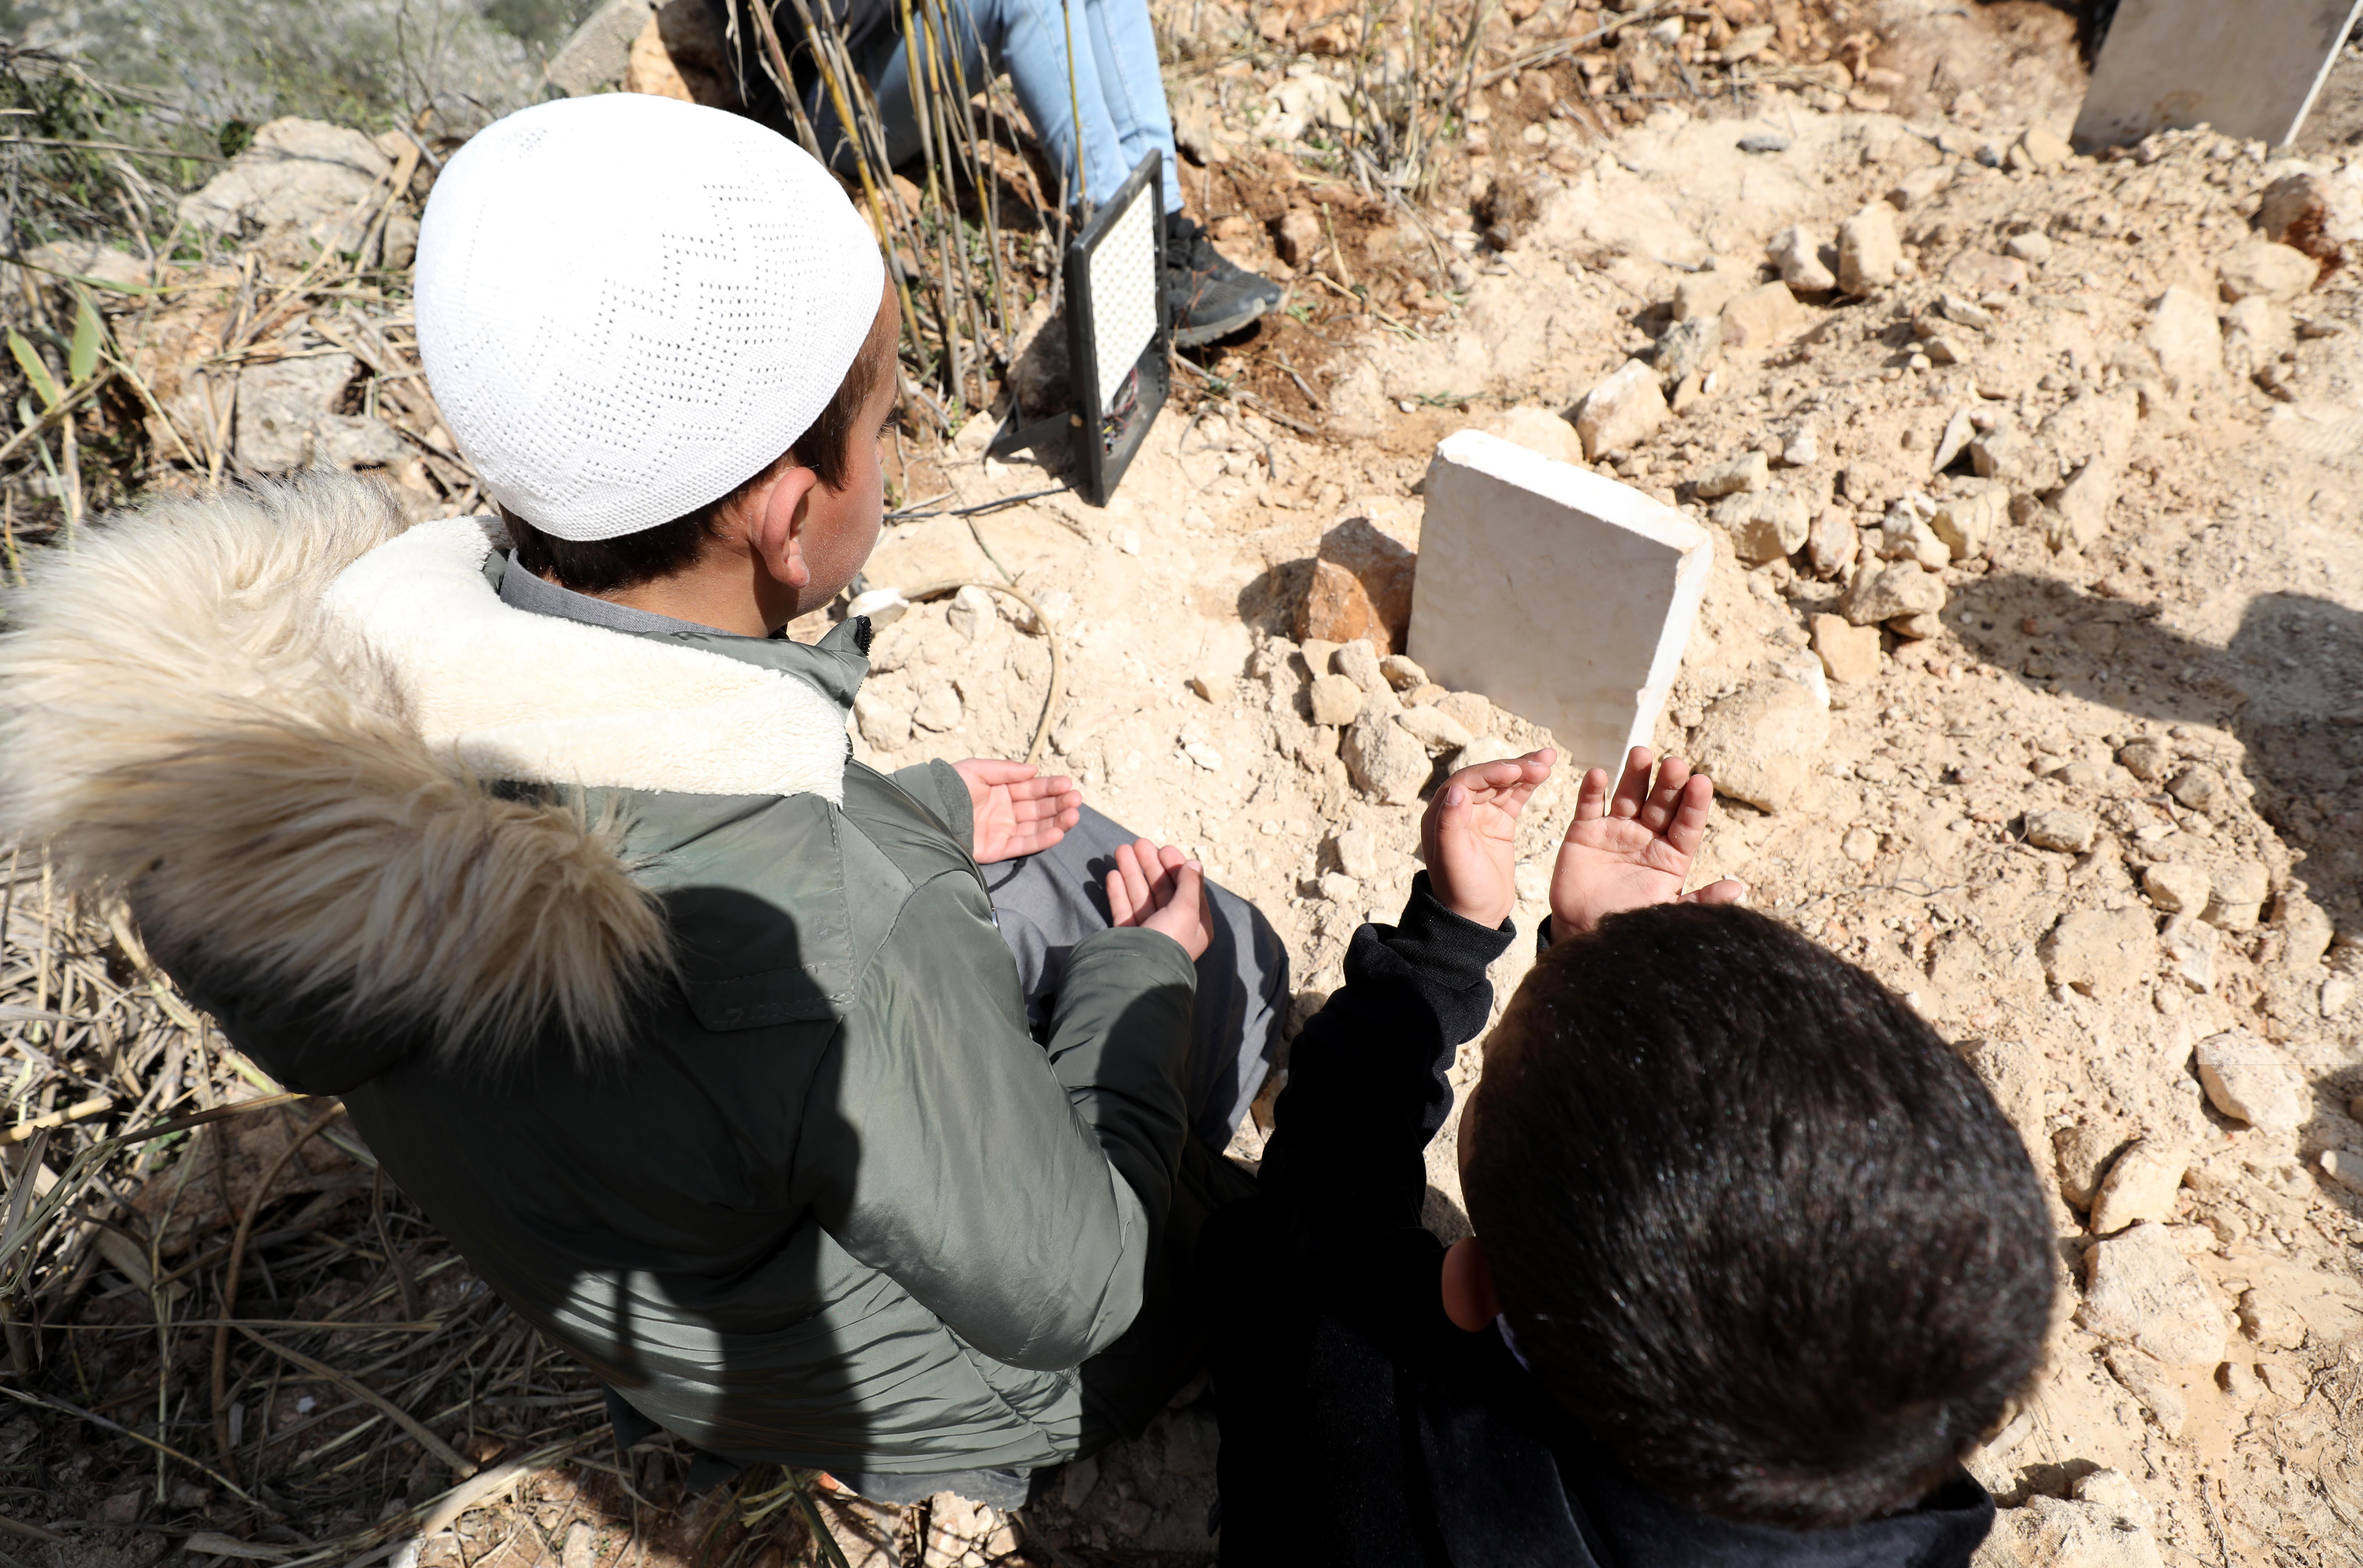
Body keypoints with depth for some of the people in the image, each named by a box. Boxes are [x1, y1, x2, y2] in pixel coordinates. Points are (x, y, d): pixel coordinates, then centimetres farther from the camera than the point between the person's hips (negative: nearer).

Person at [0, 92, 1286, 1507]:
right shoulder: (827, 961, -46)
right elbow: (1061, 1296, -26)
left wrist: (919, 816, 5)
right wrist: (1143, 969, -12)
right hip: (945, 1372, -5)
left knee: (1059, 855, 21)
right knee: (1228, 954, 17)